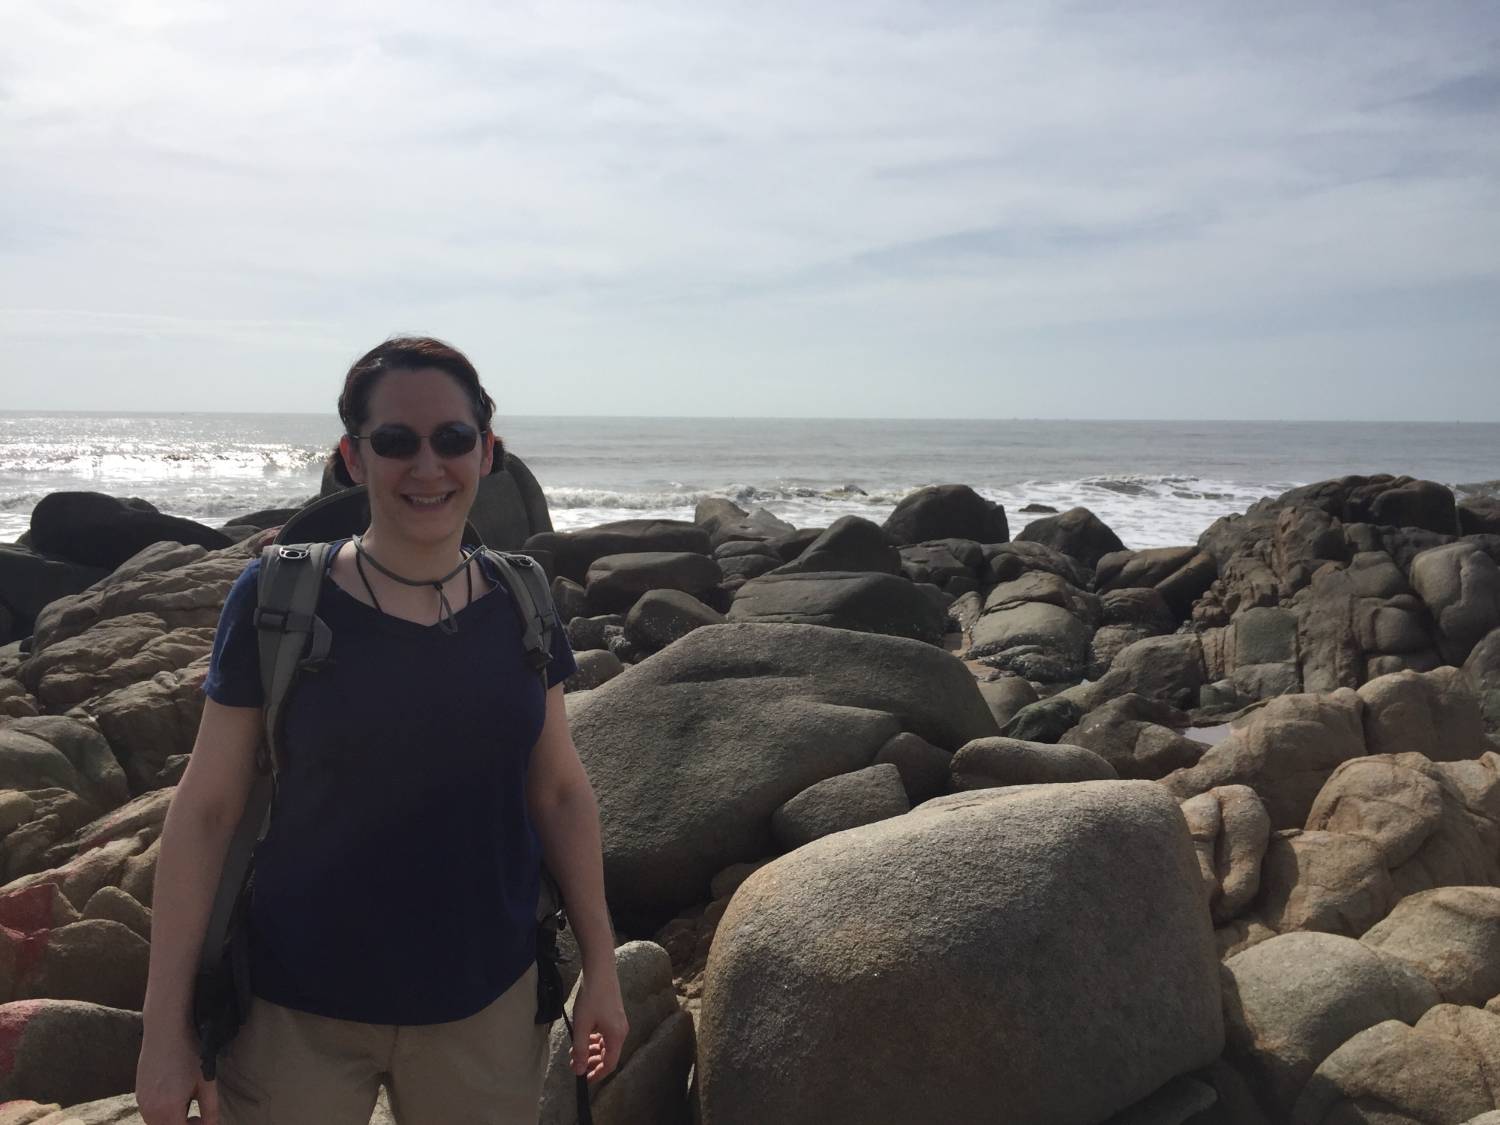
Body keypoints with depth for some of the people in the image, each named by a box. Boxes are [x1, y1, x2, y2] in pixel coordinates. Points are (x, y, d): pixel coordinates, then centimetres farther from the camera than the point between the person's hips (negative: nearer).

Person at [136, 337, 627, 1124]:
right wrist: (164, 1027, -6)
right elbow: (206, 809, -7)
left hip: (487, 1007, 2)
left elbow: (561, 792, 5)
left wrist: (600, 969, 7)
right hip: (299, 1015, -2)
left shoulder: (521, 606, -3)